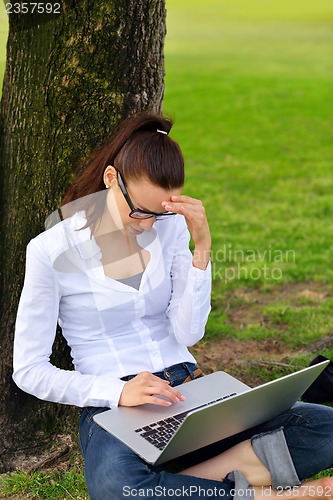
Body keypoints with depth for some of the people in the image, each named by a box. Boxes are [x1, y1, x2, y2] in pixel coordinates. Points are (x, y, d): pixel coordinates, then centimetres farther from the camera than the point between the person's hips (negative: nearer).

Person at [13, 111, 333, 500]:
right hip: (113, 404, -3)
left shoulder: (171, 226, 4)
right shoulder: (51, 249, -7)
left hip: (188, 386, 4)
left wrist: (202, 248, -12)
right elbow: (28, 370, -7)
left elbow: (189, 334, -2)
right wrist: (117, 392, -21)